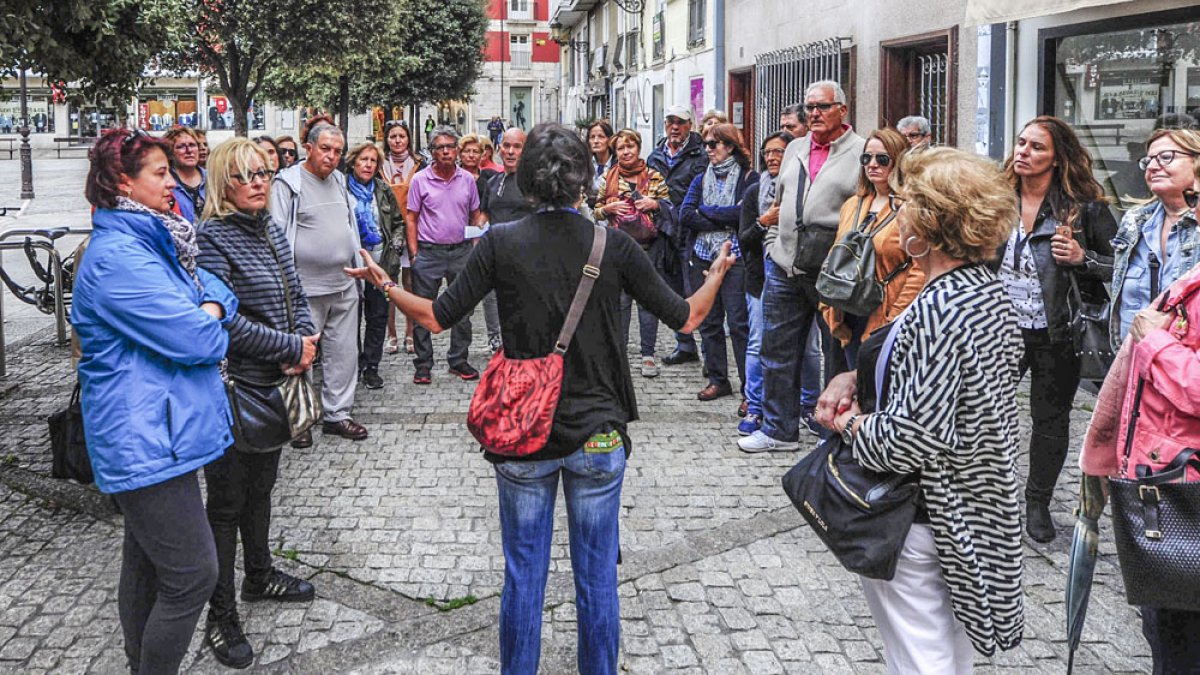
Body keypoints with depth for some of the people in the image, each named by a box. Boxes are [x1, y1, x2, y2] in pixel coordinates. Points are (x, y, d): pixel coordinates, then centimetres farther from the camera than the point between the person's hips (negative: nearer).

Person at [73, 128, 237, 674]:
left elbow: (218, 291, 16)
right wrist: (207, 317, -1)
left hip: (152, 436, 11)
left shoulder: (155, 242, 14)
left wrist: (206, 313, -6)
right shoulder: (118, 256, -19)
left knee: (146, 567, 20)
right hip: (146, 440, -11)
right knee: (193, 575, -8)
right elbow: (195, 339, -23)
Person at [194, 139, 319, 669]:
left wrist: (307, 339, -5)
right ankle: (220, 617, 13)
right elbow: (226, 320, -25)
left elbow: (297, 296, 15)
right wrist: (291, 347, -19)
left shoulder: (272, 232, 9)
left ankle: (259, 575, 41)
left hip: (274, 382, 8)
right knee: (227, 500, 2)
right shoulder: (212, 238, -17)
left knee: (261, 484, 23)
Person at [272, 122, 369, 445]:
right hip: (306, 289, -7)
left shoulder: (339, 181, 13)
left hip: (344, 286, 7)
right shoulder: (288, 183, -8)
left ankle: (337, 414, 21)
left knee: (344, 352, 10)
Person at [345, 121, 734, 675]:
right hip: (598, 433, 0)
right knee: (597, 575, 13)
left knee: (523, 573, 13)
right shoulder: (615, 246, -8)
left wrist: (383, 283, 12)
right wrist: (717, 273, 19)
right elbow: (686, 317, -1)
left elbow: (437, 317, -6)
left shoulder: (501, 243, -9)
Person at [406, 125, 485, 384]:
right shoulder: (420, 179, -1)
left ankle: (459, 361, 20)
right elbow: (411, 218, 0)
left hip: (461, 250, 3)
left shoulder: (467, 179, 6)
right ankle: (423, 365, 11)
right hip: (429, 251, -2)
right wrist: (414, 254, -6)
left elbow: (475, 215, 13)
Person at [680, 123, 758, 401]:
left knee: (739, 323, -9)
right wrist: (723, 220, -9)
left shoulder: (749, 177, 0)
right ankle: (717, 380, 18)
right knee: (709, 321, 8)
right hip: (703, 258, 5)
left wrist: (705, 210, -4)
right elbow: (685, 215, 2)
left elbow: (743, 213, -16)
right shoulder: (701, 179, 16)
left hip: (735, 258, -5)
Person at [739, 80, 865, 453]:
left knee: (838, 355, 6)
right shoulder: (794, 149, 15)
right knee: (777, 352, 11)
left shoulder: (860, 152, -5)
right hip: (784, 268, 6)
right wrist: (773, 245, 14)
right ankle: (779, 430, 22)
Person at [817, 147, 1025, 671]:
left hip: (922, 520, -9)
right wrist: (854, 377, -1)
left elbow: (911, 441, -29)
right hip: (976, 507, 9)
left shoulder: (938, 311, -27)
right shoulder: (990, 289, 2)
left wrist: (850, 424, -11)